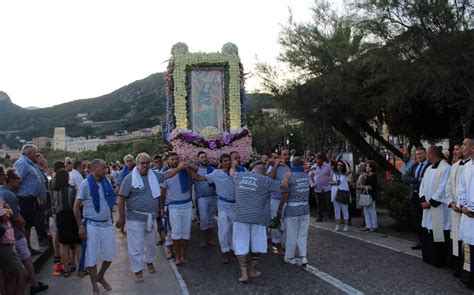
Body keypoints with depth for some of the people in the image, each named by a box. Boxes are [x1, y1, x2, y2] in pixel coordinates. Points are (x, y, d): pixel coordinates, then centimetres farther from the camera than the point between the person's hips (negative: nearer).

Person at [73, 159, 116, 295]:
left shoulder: (106, 182, 2)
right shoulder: (85, 184, -11)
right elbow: (76, 207, -7)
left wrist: (111, 218, 10)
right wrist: (81, 226, -11)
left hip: (107, 224, 5)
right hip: (92, 225, -4)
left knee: (110, 255, 12)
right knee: (92, 257, 5)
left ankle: (100, 277, 38)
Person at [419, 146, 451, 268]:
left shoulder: (445, 168, -13)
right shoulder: (429, 169, 15)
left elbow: (443, 189, -17)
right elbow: (423, 185, 13)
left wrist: (431, 202, -15)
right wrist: (423, 200, -2)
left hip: (439, 208, -8)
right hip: (428, 207, 8)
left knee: (438, 234, -3)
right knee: (427, 234, 12)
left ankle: (439, 261, 7)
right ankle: (429, 257, 23)